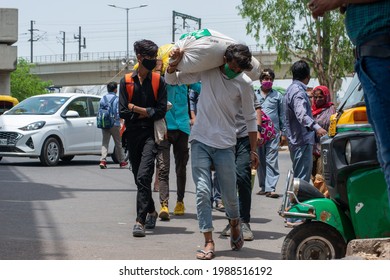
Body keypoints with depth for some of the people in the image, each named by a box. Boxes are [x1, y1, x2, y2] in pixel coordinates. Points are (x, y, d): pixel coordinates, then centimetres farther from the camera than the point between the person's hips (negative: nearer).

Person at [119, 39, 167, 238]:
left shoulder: (159, 81, 3)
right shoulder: (126, 81, 7)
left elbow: (161, 111, -5)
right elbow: (123, 111, 0)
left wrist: (136, 109, -6)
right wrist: (147, 112, -3)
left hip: (150, 134, -3)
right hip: (133, 134, 3)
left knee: (143, 177, -16)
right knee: (139, 178, 12)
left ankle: (140, 221, -18)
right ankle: (151, 212, 31)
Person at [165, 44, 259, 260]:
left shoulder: (244, 83, -6)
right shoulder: (207, 71, -4)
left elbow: (250, 119, 4)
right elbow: (171, 80, 4)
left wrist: (253, 150, 5)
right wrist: (174, 63, -17)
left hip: (225, 144, 0)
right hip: (200, 141, 0)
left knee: (230, 195, 5)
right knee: (203, 191, -8)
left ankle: (234, 224, 37)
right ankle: (208, 243, -4)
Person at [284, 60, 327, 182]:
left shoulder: (291, 89, 17)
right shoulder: (298, 91, -16)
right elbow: (301, 115, -32)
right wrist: (316, 127, -45)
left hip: (296, 140, 11)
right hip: (302, 140, -11)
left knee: (299, 175, 16)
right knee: (302, 177, -11)